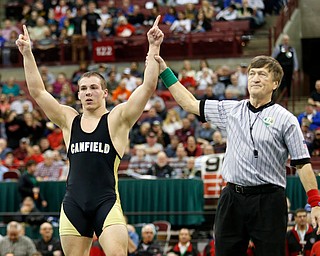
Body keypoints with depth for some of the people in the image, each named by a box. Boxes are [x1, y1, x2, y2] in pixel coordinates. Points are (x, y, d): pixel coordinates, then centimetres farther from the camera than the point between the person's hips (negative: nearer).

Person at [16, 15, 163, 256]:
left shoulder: (117, 119, 2)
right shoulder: (69, 120, 12)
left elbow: (148, 86, -7)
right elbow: (37, 91, 9)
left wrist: (153, 48, -13)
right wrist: (27, 54, 5)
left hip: (107, 203, -3)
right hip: (73, 205, 4)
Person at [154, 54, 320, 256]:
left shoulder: (286, 119, -2)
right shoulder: (230, 110, 11)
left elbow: (302, 163, -3)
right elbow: (189, 103, 18)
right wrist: (164, 71, 15)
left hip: (268, 201, -4)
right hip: (232, 199, 4)